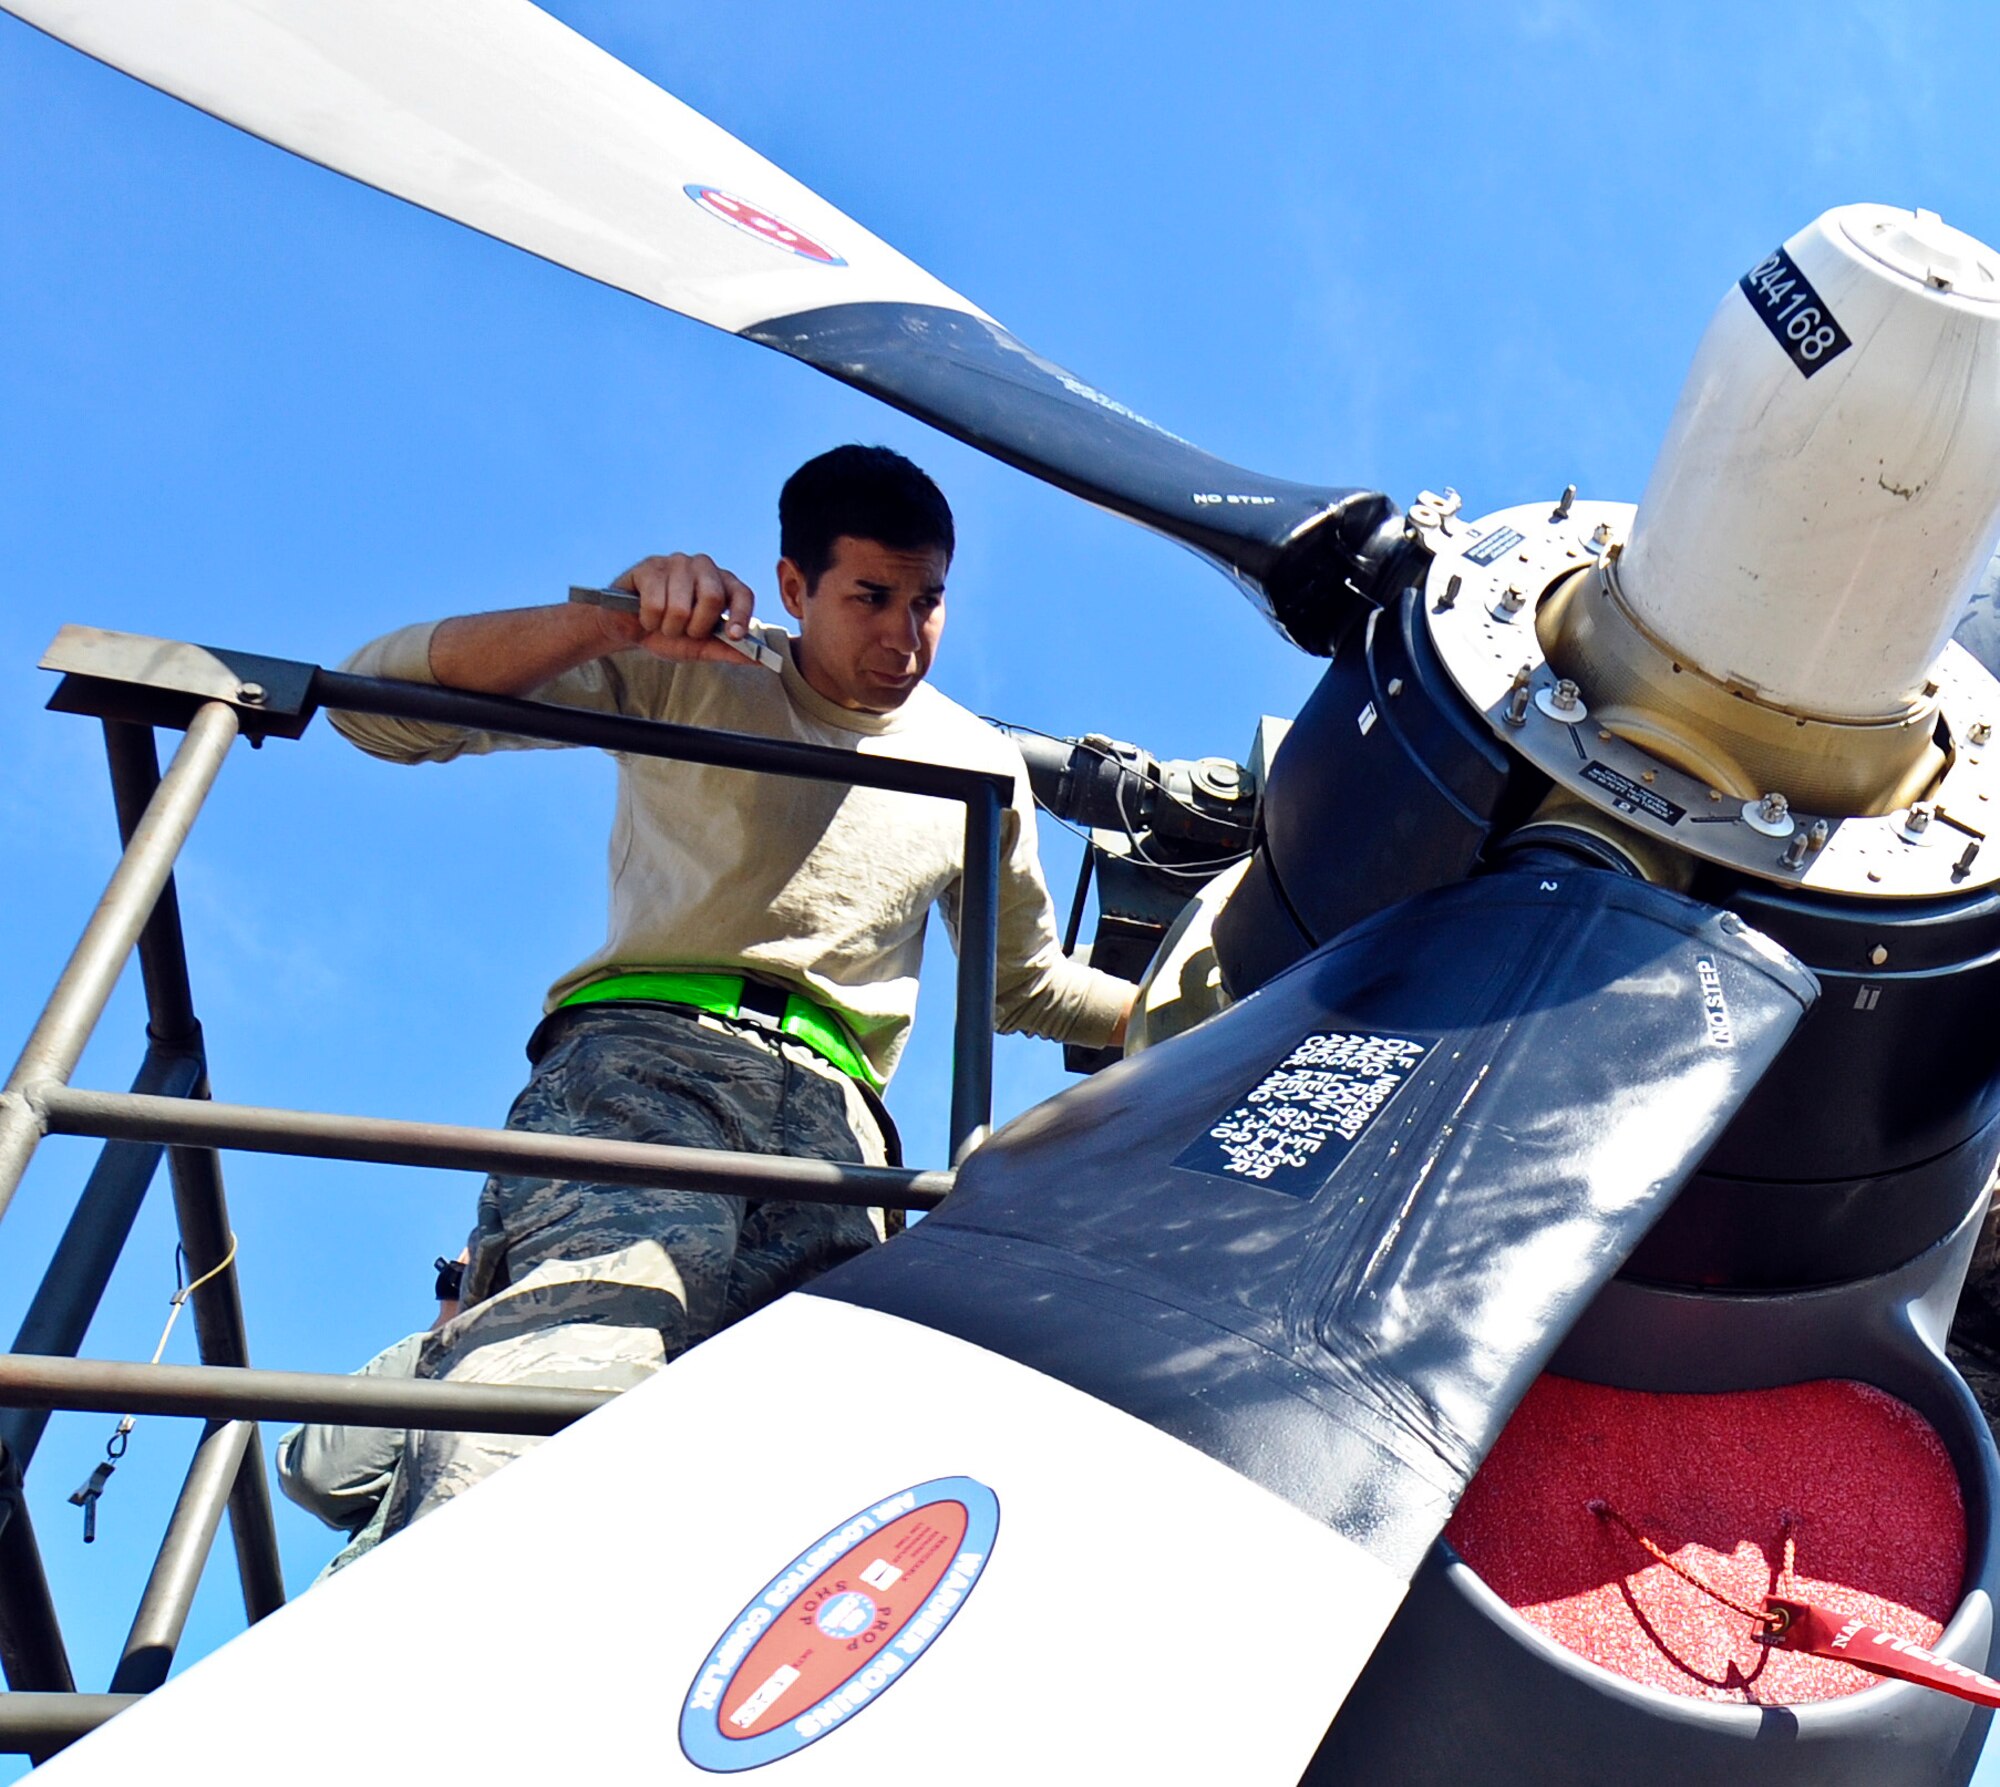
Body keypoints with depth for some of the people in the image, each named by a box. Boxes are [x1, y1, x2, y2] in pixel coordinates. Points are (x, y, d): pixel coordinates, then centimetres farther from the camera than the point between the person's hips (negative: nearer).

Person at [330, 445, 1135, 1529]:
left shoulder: (981, 768, 27)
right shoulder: (684, 677, 16)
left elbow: (1026, 984, 41)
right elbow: (380, 702, 6)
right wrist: (605, 621, -9)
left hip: (831, 1107, 3)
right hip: (644, 1052, -3)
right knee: (604, 1301, -39)